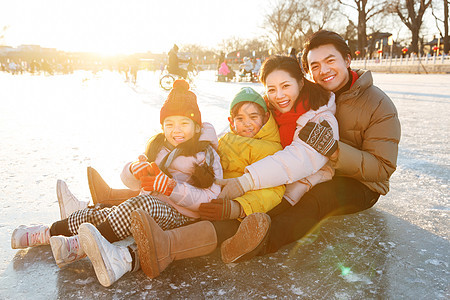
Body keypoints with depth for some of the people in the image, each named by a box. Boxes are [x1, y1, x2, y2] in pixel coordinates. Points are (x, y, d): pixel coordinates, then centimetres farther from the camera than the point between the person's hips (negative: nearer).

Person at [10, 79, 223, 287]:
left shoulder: (206, 156, -4)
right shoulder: (157, 146, 13)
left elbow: (210, 199, -15)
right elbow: (128, 178, 12)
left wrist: (170, 186, -24)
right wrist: (136, 169, -13)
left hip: (180, 216, -6)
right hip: (144, 208, 6)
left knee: (144, 204, -35)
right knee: (96, 215, -13)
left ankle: (78, 245, -31)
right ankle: (46, 233, 6)